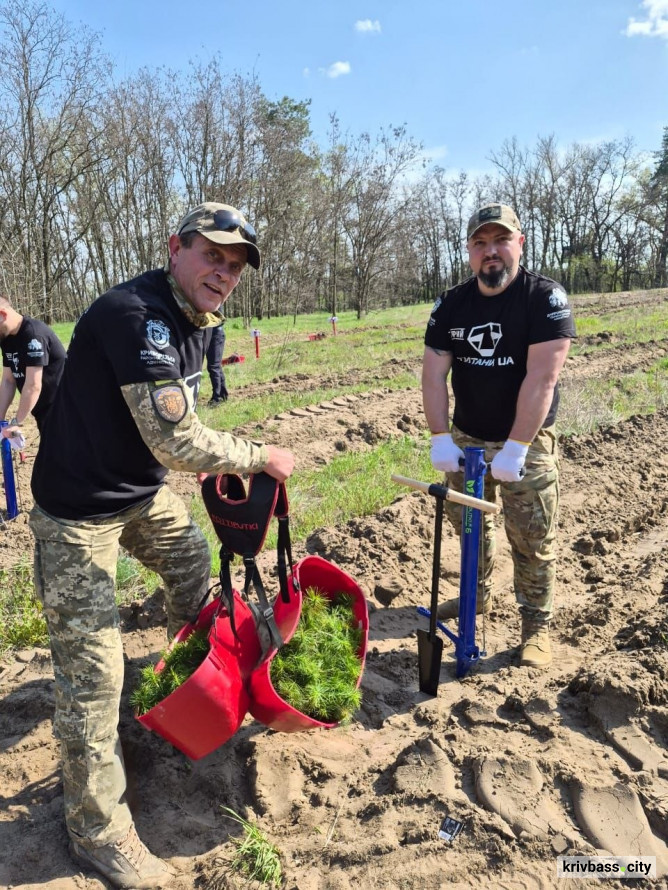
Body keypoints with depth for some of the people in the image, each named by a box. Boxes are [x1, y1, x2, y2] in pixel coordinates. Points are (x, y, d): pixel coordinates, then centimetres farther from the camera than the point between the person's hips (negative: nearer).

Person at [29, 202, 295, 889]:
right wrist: (261, 458, -19)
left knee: (192, 560, 27)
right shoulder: (135, 314, -28)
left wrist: (208, 463, 6)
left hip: (142, 491, 10)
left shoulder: (190, 319, 3)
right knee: (91, 666, -4)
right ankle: (96, 830, 16)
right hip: (79, 511, -9)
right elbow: (176, 441, -32)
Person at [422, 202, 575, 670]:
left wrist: (516, 447, -25)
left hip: (526, 441, -4)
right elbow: (434, 374, -4)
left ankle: (537, 624, 18)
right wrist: (440, 438, -13)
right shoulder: (451, 304, -1)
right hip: (466, 438, 4)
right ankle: (478, 594, 37)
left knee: (532, 539, 1)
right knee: (469, 524, 15)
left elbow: (541, 378, -21)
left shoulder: (545, 297, -14)